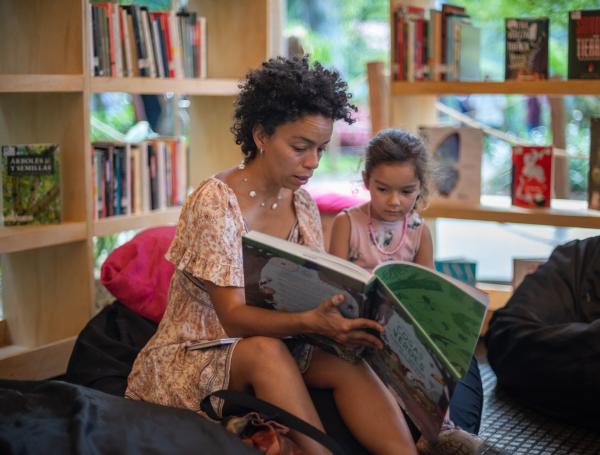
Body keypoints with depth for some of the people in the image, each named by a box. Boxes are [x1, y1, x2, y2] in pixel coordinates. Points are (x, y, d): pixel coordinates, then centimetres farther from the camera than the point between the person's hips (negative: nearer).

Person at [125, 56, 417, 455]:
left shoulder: (302, 204, 2)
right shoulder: (216, 202, -19)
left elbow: (314, 295, 0)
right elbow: (234, 317, -25)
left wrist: (343, 320, -23)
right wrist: (312, 322, -42)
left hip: (271, 348, 5)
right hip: (192, 357, -5)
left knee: (347, 362, -23)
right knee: (266, 351, -36)